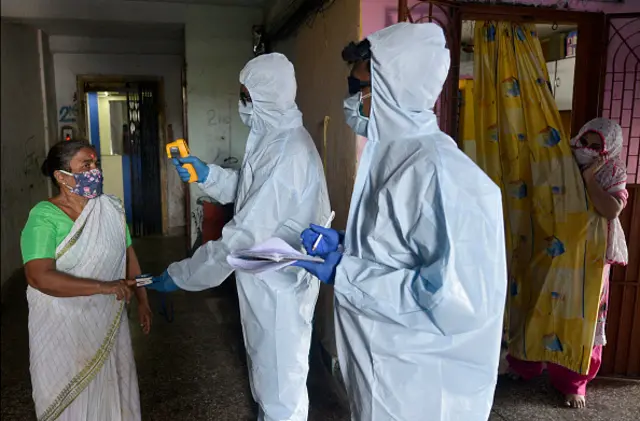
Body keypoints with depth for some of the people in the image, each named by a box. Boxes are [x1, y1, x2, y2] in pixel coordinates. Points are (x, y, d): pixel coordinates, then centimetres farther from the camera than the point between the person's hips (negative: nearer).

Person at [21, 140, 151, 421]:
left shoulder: (111, 207, -1)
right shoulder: (45, 217, -17)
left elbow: (129, 256, 7)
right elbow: (39, 277, -28)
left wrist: (142, 300, 7)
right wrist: (104, 286, -30)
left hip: (108, 320, 4)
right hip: (64, 326, -4)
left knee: (112, 387, 19)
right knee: (71, 398, 13)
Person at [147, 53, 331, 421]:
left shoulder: (287, 152, -28)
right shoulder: (275, 138, 6)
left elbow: (245, 234, -31)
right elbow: (249, 191, 18)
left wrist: (179, 276, -23)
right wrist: (206, 174, 2)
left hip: (279, 282, -10)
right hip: (267, 275, 10)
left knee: (280, 375, 11)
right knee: (267, 364, 27)